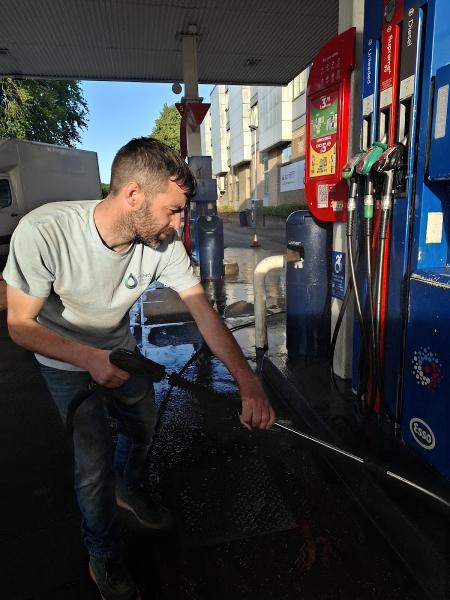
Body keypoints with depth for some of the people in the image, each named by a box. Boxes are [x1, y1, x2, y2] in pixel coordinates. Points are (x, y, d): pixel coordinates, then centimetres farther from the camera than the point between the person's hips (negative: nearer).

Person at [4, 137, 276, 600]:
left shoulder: (163, 243, -25)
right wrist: (89, 359, -38)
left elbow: (203, 312, -25)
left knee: (142, 427, 20)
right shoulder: (42, 232, -36)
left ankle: (127, 489, 56)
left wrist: (247, 381, -36)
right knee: (94, 462, -1)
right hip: (67, 363, -4)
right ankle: (102, 556, 32)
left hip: (120, 351, 4)